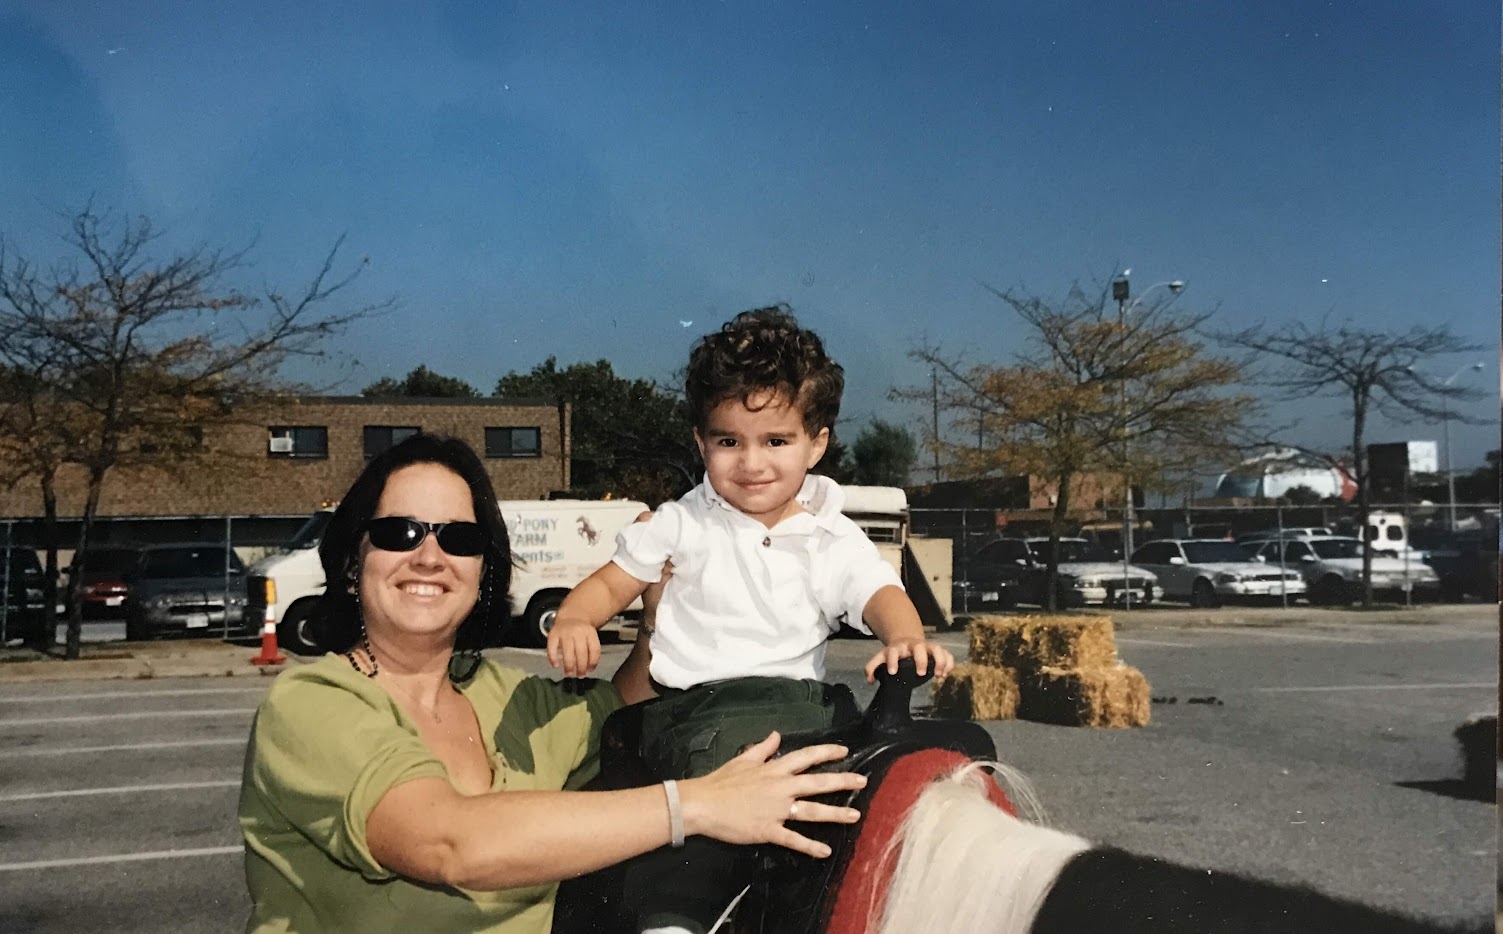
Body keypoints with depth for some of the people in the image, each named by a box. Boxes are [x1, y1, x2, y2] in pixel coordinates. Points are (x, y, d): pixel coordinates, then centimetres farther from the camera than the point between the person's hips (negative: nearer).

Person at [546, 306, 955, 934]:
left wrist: (907, 638, -25)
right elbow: (613, 582, 14)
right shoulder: (684, 524, 10)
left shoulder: (835, 541, 10)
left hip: (795, 696, 3)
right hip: (694, 705, -3)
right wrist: (573, 620, -8)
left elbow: (880, 594, -1)